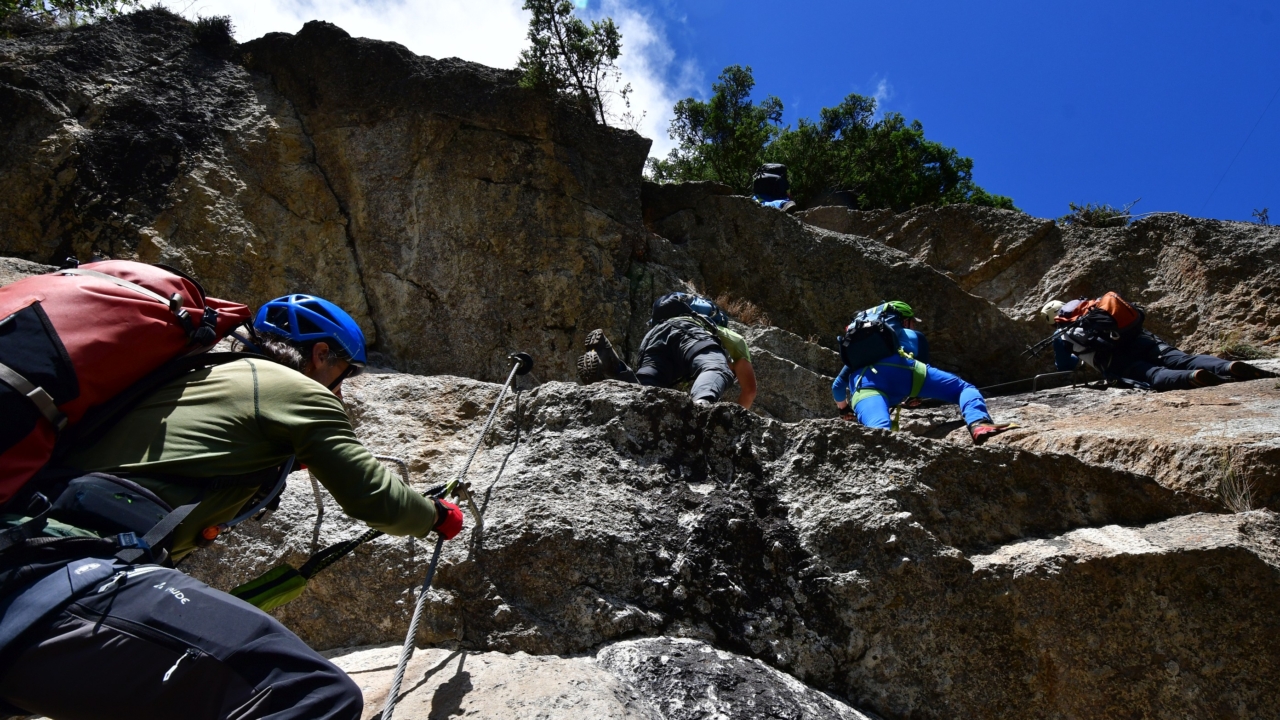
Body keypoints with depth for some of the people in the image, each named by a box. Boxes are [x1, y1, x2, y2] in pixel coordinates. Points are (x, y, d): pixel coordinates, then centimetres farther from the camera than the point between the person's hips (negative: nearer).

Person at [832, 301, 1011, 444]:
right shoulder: (912, 335, 40)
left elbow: (837, 386, 50)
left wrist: (844, 409, 70)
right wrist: (911, 396, 65)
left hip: (862, 380, 2)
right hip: (898, 366, -2)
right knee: (964, 388, 10)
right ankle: (979, 424, -22)